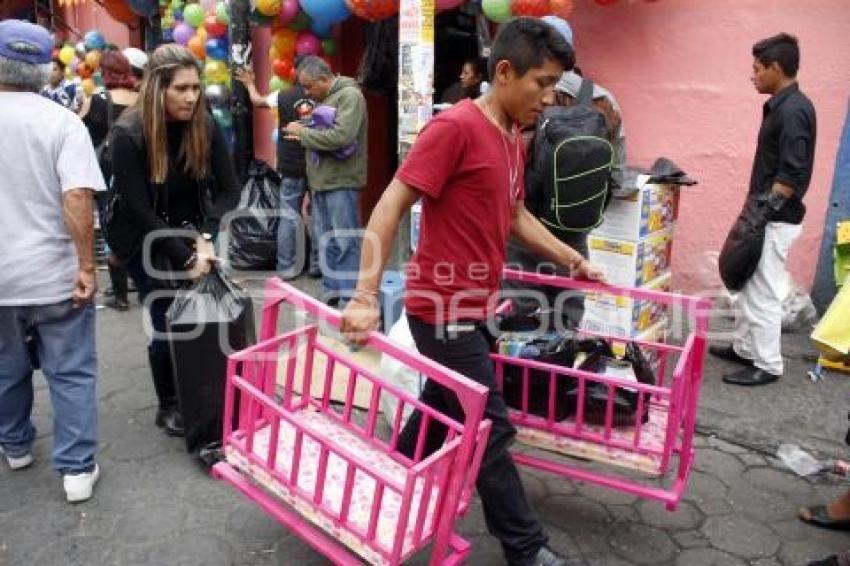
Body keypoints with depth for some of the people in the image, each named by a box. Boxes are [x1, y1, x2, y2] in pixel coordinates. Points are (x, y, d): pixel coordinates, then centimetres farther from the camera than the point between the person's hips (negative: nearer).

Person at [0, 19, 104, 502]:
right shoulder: (63, 121, -10)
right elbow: (77, 197, -21)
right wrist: (86, 266, -16)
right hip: (55, 274, -3)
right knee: (72, 374, 7)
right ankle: (78, 469, 12)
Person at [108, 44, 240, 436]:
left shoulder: (205, 127, -9)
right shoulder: (128, 134, -20)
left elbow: (228, 189, -8)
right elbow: (138, 208, -21)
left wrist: (206, 237, -23)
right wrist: (186, 258, -24)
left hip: (190, 233, 4)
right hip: (146, 240, -3)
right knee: (167, 324, -2)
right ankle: (168, 406, 20)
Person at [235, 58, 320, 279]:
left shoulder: (284, 96, -2)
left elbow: (257, 100, 15)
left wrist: (250, 84, 33)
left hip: (291, 166, 1)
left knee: (288, 216, 7)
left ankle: (286, 268, 9)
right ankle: (317, 265, 13)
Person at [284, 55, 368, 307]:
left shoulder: (349, 95, -9)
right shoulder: (323, 99, 17)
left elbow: (341, 137, -22)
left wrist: (303, 132, -12)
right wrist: (305, 134, 7)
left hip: (341, 182, -8)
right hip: (321, 182, 9)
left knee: (345, 243, -5)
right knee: (326, 242, 12)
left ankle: (349, 300, 0)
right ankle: (331, 293, 21)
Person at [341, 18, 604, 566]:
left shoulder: (512, 138, 9)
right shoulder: (455, 126, -19)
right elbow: (390, 206, -21)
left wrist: (572, 260, 22)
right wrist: (366, 296, -25)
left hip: (473, 306, 9)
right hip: (444, 310, -9)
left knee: (443, 411, 20)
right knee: (492, 430, 1)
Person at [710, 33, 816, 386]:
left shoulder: (792, 110, -19)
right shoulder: (782, 106, 12)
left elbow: (792, 174, -23)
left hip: (776, 220, -10)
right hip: (768, 216, 10)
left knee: (764, 292, -2)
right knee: (749, 285, 18)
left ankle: (768, 365, 9)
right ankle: (744, 348, 30)